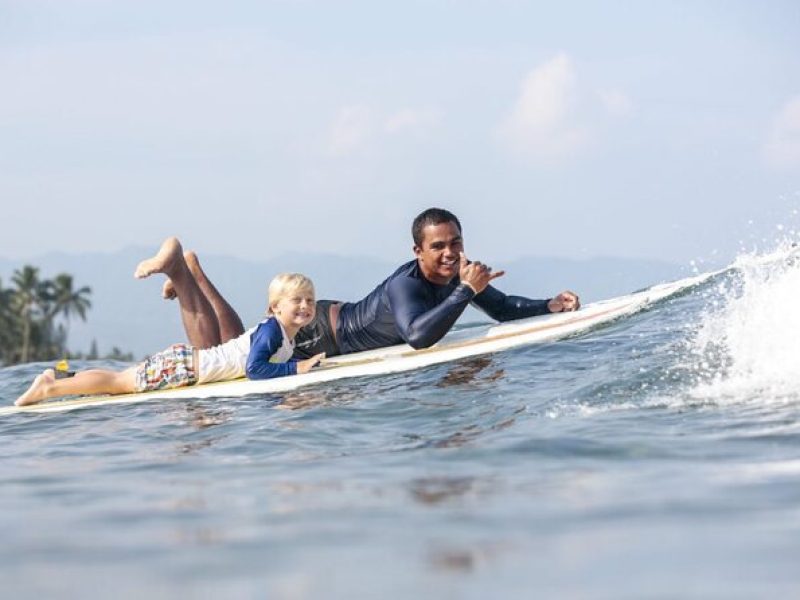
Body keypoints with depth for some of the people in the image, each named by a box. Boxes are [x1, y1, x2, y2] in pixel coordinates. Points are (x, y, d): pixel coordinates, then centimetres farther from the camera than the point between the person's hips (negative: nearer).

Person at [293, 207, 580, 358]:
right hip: (323, 332, -8)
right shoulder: (404, 285, -39)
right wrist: (467, 290, -53)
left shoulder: (459, 274, -15)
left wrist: (551, 305, -17)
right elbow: (417, 337, -56)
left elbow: (501, 308, -2)